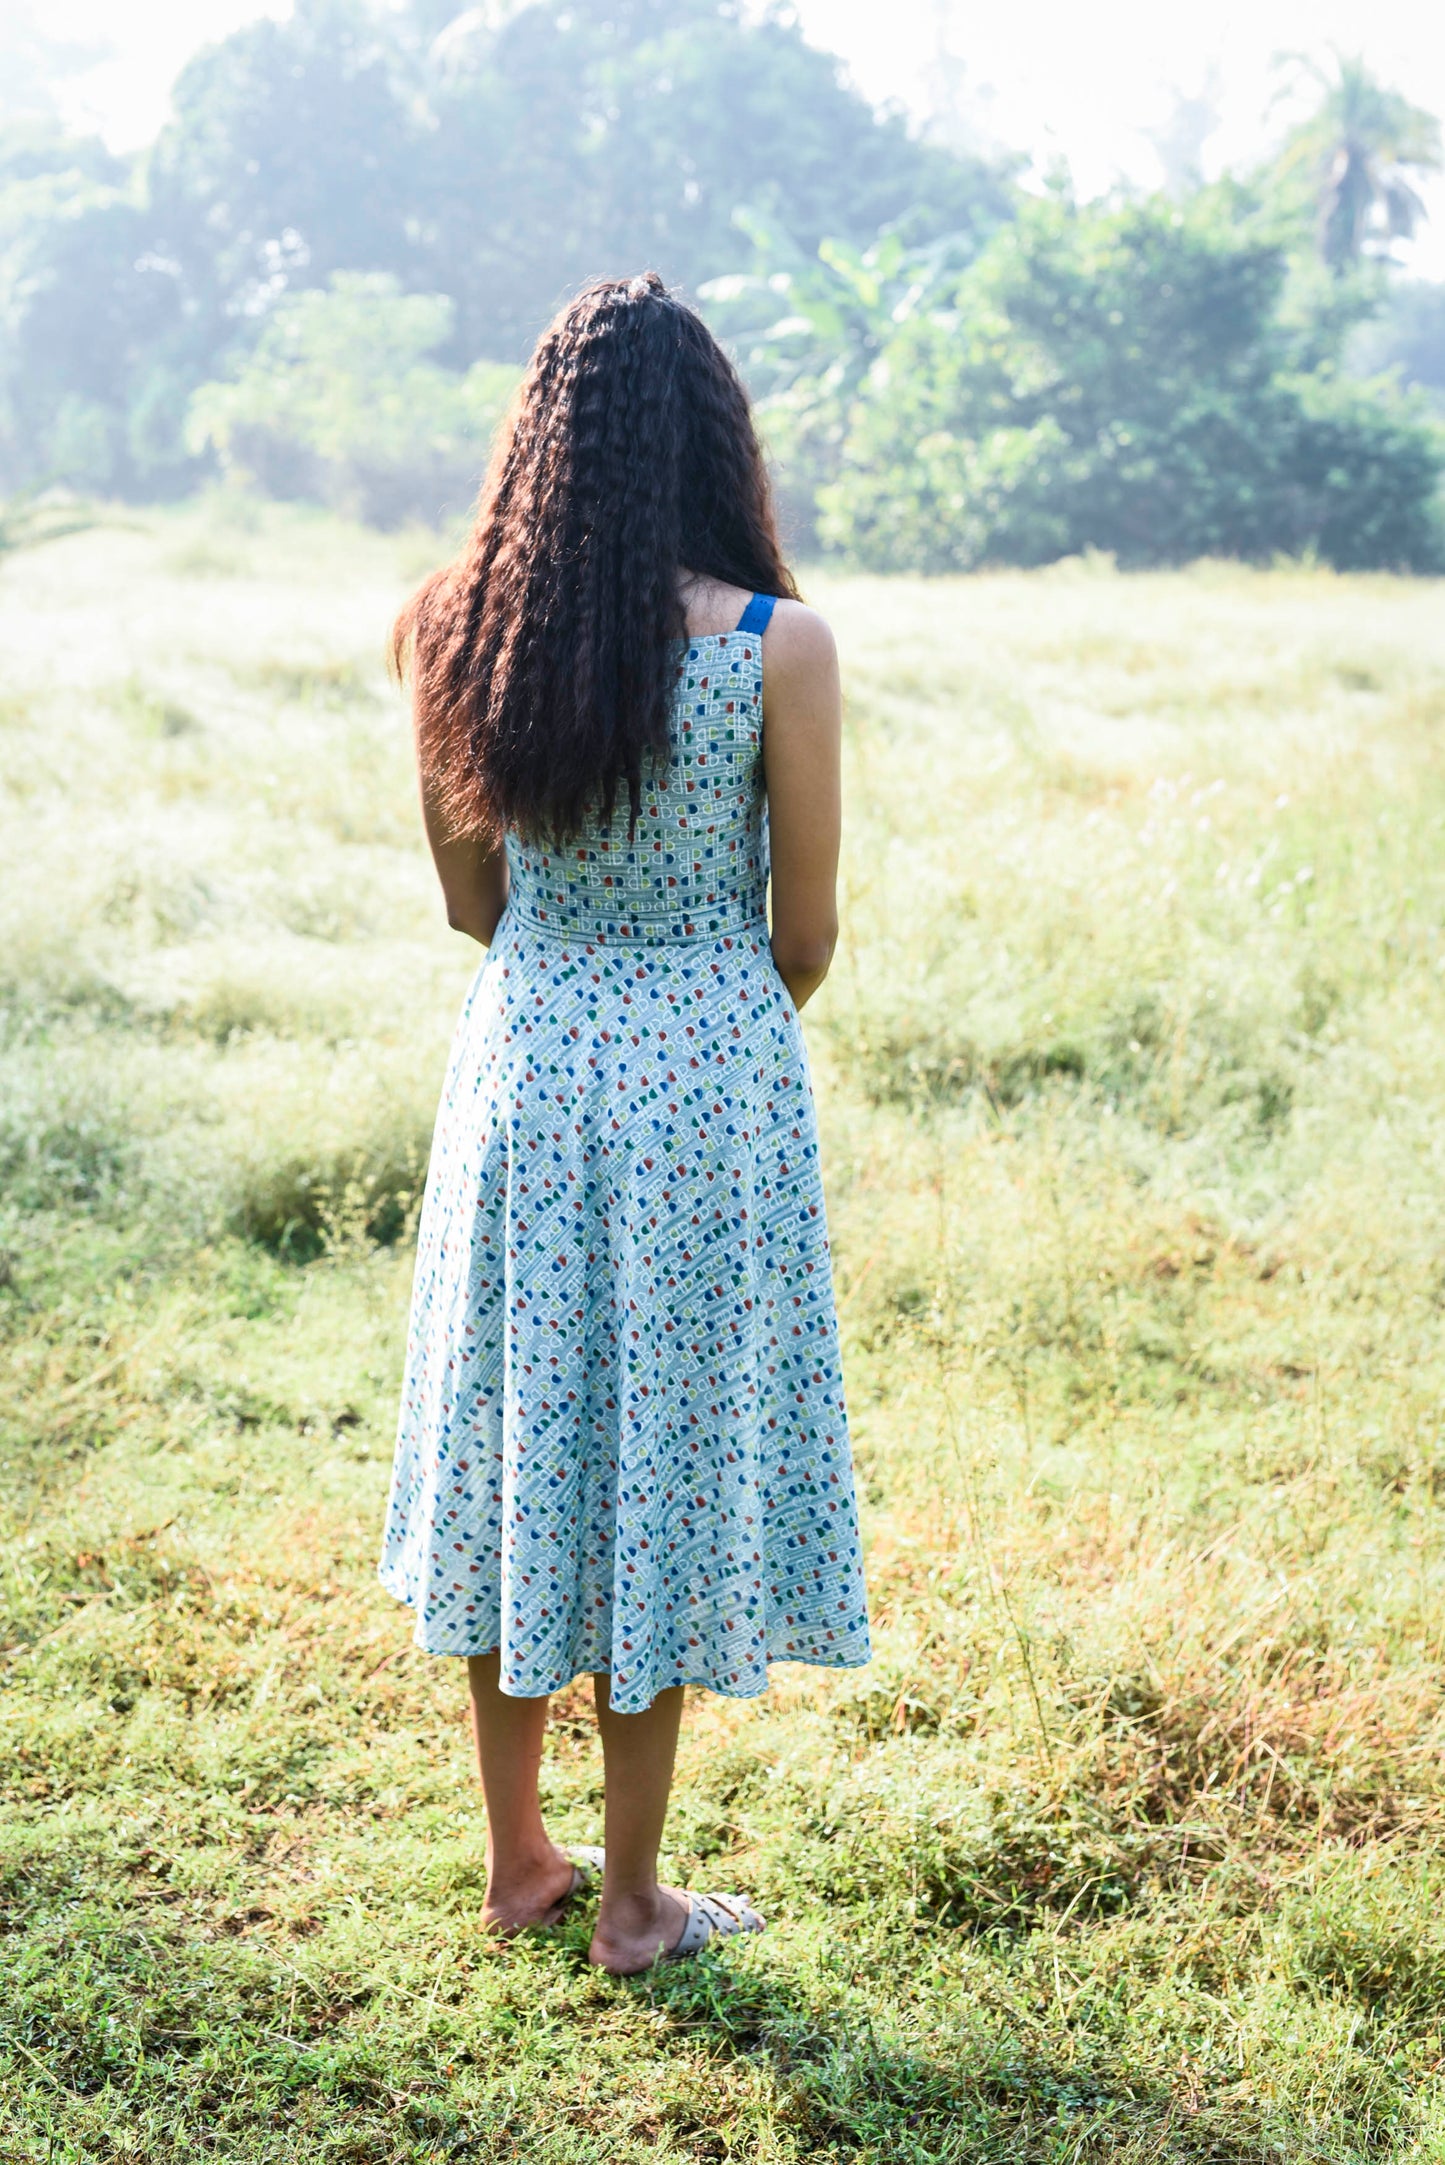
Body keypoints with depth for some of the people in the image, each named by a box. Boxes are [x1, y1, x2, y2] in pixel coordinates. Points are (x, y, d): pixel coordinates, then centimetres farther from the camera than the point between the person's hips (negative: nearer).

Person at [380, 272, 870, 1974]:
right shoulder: (776, 646, -14)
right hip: (709, 1073, -3)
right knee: (667, 1456, 8)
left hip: (522, 1059, 4)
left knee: (519, 1445, 16)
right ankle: (632, 1903, 20)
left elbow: (471, 902, 6)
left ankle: (517, 1861, 29)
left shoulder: (455, 636, -3)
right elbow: (806, 934, -6)